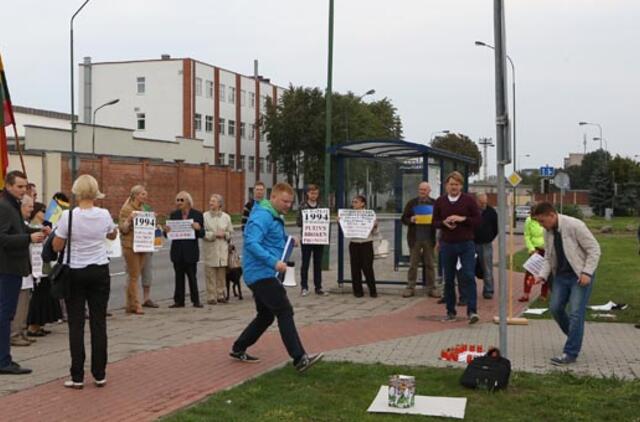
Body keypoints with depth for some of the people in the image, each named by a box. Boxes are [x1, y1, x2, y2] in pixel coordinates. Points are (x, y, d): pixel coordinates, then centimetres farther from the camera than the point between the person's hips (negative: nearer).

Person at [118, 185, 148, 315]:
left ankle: (129, 305, 13)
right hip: (130, 246, -7)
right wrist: (130, 219, -25)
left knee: (134, 276, 9)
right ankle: (135, 305, -3)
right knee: (134, 276, -6)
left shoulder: (141, 209, 16)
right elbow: (123, 229, -10)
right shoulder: (126, 209, -7)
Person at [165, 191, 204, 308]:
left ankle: (196, 300, 8)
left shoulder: (197, 214, 0)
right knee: (179, 277, 7)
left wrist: (198, 228, -23)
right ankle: (179, 301, 12)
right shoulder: (174, 215, 7)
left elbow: (202, 234, -2)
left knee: (192, 276, 0)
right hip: (178, 251, 3)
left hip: (191, 251, -3)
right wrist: (166, 231, -13)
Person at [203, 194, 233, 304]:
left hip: (223, 250, 2)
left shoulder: (226, 217, 8)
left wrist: (224, 234, -8)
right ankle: (211, 297, 3)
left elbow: (230, 232, 11)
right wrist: (214, 234, -13)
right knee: (210, 275, -2)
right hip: (210, 250, -2)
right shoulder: (205, 216, 0)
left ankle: (220, 295, 15)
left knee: (222, 274, 6)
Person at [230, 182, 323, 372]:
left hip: (264, 274, 11)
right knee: (285, 313, -15)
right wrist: (274, 262, -33)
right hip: (261, 274, -11)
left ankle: (238, 349, 28)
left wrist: (288, 240, 10)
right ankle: (300, 359, -18)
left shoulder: (276, 217, 17)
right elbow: (251, 243, -27)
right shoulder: (262, 216, -16)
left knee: (265, 316, 17)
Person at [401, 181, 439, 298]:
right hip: (415, 239, 0)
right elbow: (404, 219, 5)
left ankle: (431, 289, 11)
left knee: (430, 265, 5)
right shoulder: (411, 203, 5)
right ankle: (410, 288, 8)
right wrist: (411, 220, -14)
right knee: (413, 265, 2)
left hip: (429, 238, 1)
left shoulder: (434, 204, 7)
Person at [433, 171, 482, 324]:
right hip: (447, 244, 3)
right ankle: (450, 311, 18)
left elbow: (478, 219, -2)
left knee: (469, 277, -10)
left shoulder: (469, 200, 0)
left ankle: (472, 311, -10)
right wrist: (444, 223, -11)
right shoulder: (440, 202, 6)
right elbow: (434, 222, 10)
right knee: (448, 280, 8)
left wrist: (462, 219, -17)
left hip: (466, 244, -3)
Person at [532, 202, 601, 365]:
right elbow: (548, 257, 9)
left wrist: (586, 273, -22)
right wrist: (542, 275, -6)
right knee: (555, 308, 7)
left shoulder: (574, 226, -20)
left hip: (581, 275, -7)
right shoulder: (548, 232, 0)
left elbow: (594, 249, -16)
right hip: (561, 274, 7)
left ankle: (570, 353, -1)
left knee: (575, 313, -9)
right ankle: (575, 337, 30)